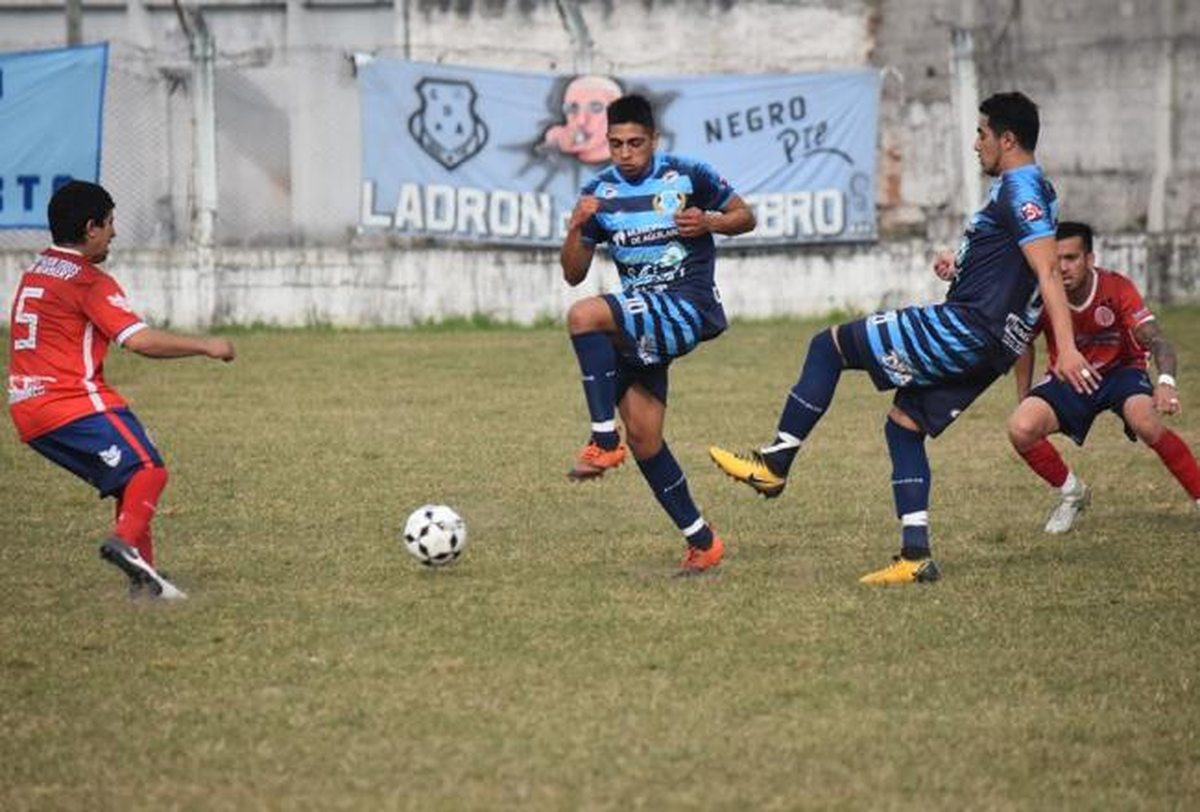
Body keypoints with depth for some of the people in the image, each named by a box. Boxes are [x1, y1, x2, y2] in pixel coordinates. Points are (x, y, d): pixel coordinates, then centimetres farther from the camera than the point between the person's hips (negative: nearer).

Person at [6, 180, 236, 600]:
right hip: (75, 403, -9)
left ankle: (143, 574, 8)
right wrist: (206, 346, -10)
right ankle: (127, 539, -39)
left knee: (130, 480, 14)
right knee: (148, 469, -16)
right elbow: (140, 339, -17)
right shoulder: (88, 281, -8)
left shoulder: (34, 272, 19)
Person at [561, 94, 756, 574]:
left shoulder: (687, 176, -3)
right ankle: (701, 542, 13)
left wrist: (709, 223, -12)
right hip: (639, 321, 6)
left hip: (688, 307, -6)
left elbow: (745, 217, 8)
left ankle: (604, 442, -26)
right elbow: (573, 274, 8)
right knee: (643, 437, 2)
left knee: (584, 316, -30)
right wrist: (576, 228, -11)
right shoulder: (599, 192, 8)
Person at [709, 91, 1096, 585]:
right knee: (903, 425, 16)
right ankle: (916, 557, 9)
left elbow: (1048, 270, -24)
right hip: (989, 344, 10)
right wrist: (961, 267, 17)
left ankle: (775, 464, 1)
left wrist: (1067, 349, -33)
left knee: (829, 345, -3)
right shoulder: (1031, 188, 18)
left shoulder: (1018, 189, -14)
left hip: (966, 325, -10)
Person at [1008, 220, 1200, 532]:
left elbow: (1155, 340, -33)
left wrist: (1166, 383, -53)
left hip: (1121, 371, -3)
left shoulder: (1116, 288, -25)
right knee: (1020, 429, -21)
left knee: (1147, 424, -35)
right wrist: (1023, 402, 1)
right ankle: (1072, 493, 7)